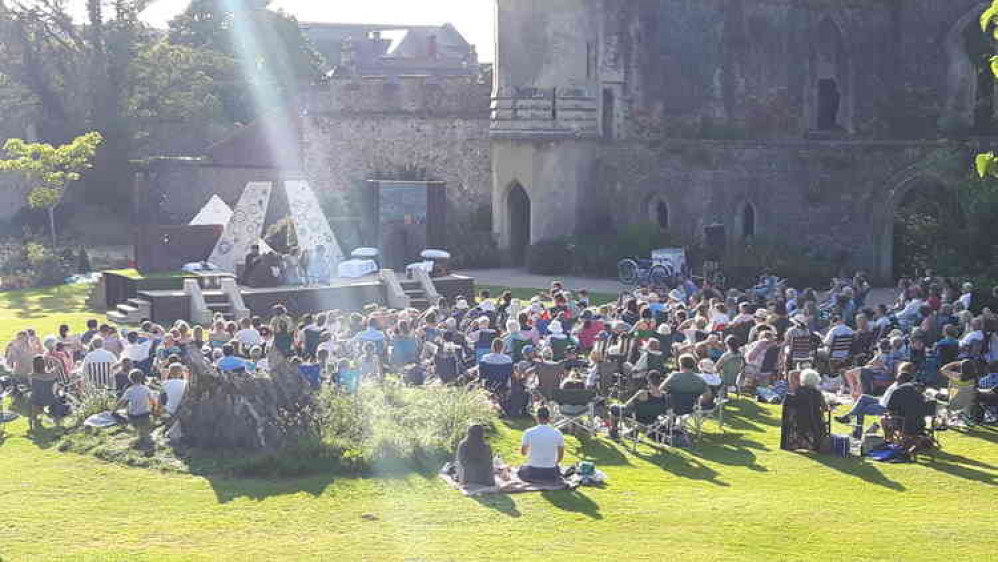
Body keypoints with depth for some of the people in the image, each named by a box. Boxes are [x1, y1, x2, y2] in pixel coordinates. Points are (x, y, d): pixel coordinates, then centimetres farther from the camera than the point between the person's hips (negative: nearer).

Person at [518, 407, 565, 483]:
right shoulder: (557, 433, -6)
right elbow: (560, 456, 6)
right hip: (550, 475, 1)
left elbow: (523, 452, 8)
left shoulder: (528, 432, -9)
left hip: (532, 474, -1)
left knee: (520, 470, 33)